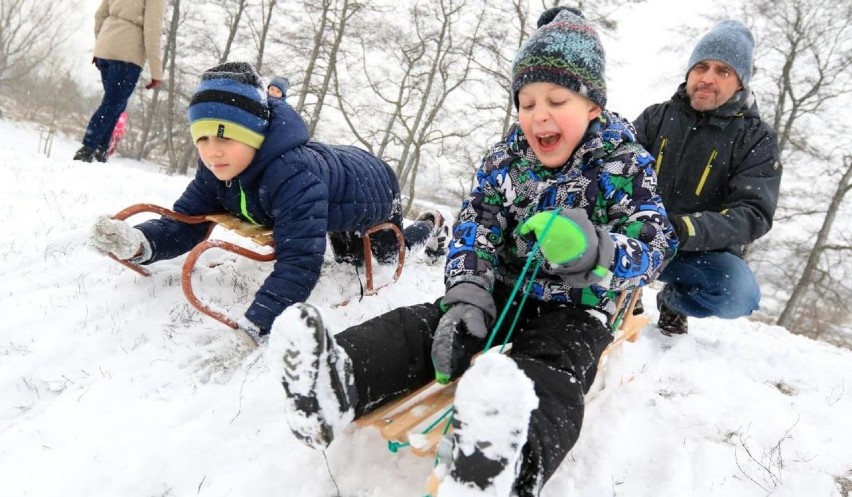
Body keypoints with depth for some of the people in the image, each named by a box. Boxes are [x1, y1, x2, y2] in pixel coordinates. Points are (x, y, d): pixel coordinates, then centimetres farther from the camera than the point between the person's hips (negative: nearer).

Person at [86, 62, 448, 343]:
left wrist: (254, 327, -66)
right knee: (348, 258, 34)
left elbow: (299, 262, -55)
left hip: (373, 192, -6)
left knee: (384, 255, 28)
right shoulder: (217, 169, -27)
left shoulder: (294, 176, -50)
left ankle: (430, 227, 57)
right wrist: (136, 242, -48)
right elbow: (184, 224, -26)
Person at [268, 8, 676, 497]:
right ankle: (334, 384, -41)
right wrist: (467, 296, -22)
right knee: (422, 326, -18)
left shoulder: (626, 166, -7)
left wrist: (592, 249, -40)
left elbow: (655, 246, -16)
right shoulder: (505, 160, 4)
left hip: (575, 311, -5)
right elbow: (474, 230, -2)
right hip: (502, 294, 6)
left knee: (552, 372, -37)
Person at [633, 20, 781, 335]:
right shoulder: (657, 116, 5)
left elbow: (753, 215, -14)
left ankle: (673, 302, 3)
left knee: (738, 294, -32)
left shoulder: (757, 139, -2)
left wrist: (687, 229, -35)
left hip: (703, 251, 0)